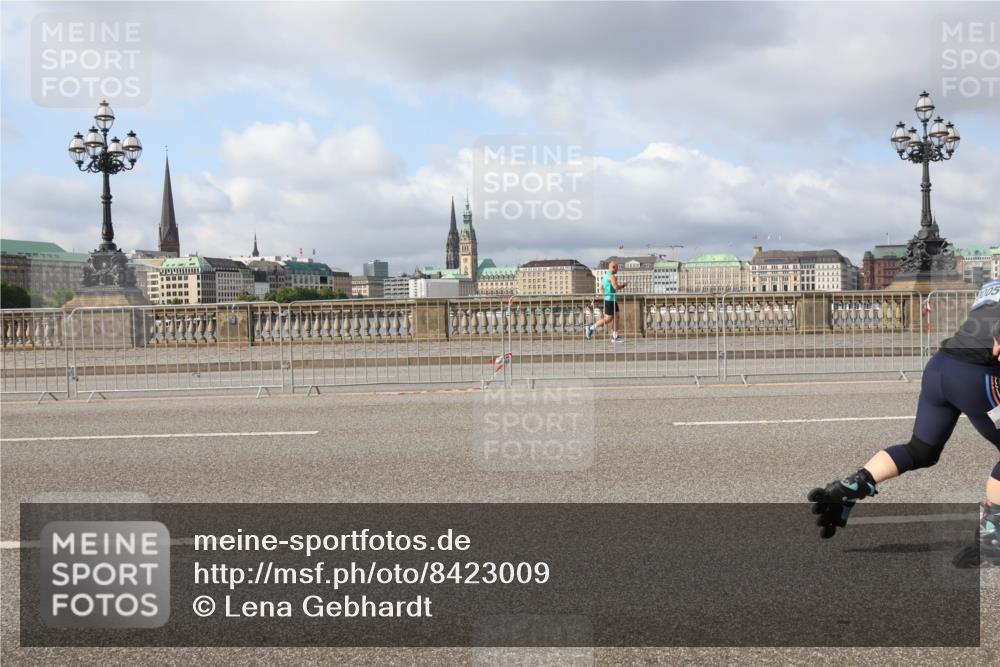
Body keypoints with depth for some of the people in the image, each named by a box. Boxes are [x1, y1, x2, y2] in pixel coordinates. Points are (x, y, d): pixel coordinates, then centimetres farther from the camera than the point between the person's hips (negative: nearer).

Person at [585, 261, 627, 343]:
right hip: (610, 300, -10)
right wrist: (623, 285, -7)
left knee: (615, 317, 8)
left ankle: (615, 337, 7)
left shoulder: (605, 276, 15)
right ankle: (591, 328, -2)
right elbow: (616, 287, -25)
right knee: (608, 319, -7)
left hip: (611, 300, 10)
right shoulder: (612, 276, -15)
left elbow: (601, 288, 20)